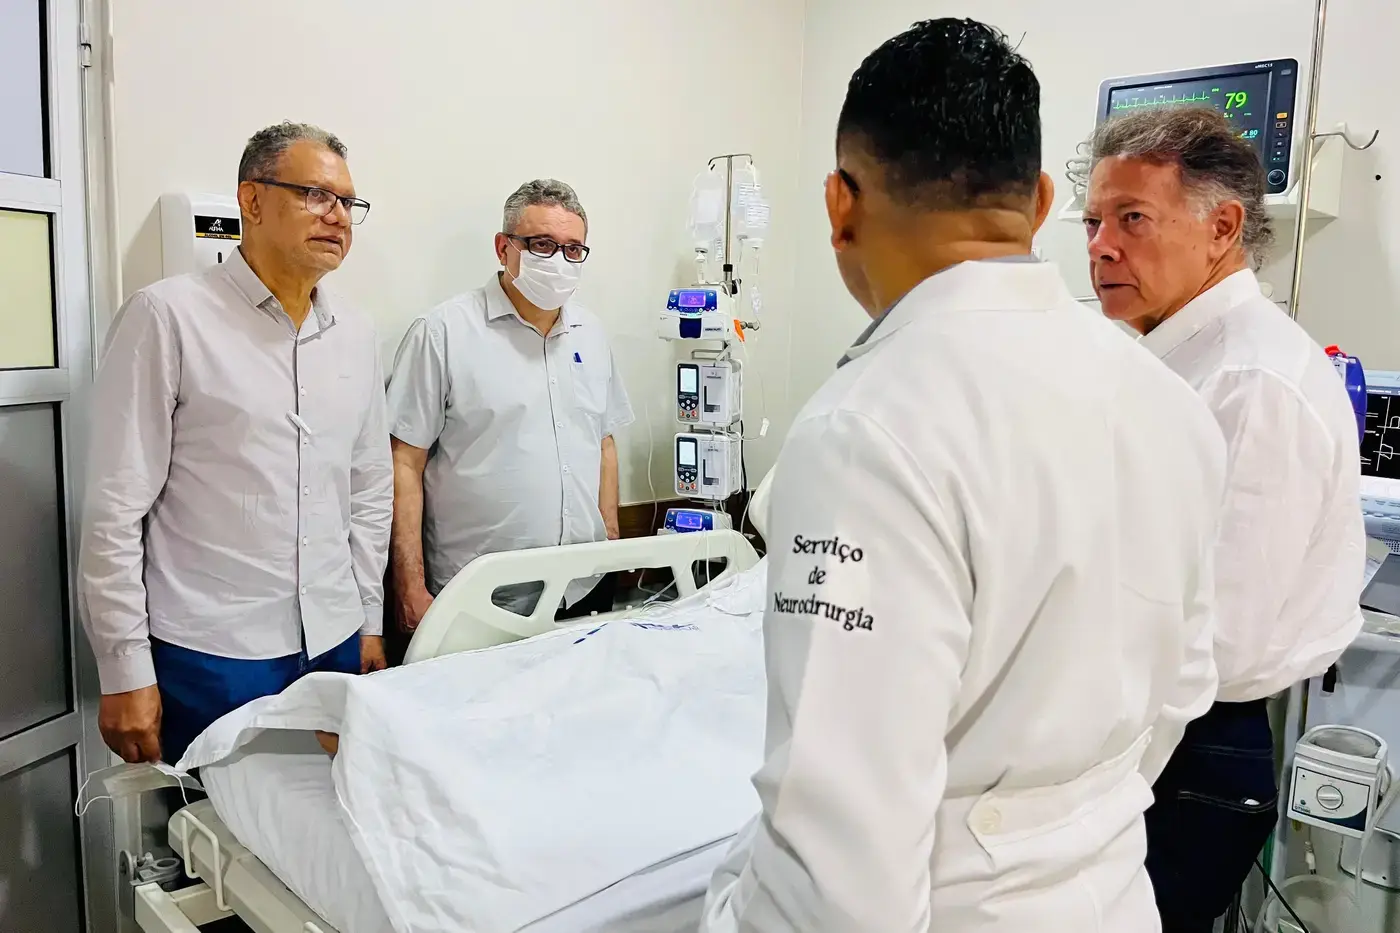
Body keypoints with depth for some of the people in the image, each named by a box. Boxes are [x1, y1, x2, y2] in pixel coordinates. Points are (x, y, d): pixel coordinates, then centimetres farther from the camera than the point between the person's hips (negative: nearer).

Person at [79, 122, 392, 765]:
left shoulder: (355, 334, 8)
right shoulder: (168, 316, -8)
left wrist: (370, 622, 12)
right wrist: (125, 671, -9)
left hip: (334, 645, 5)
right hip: (208, 656, -5)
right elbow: (116, 508, -9)